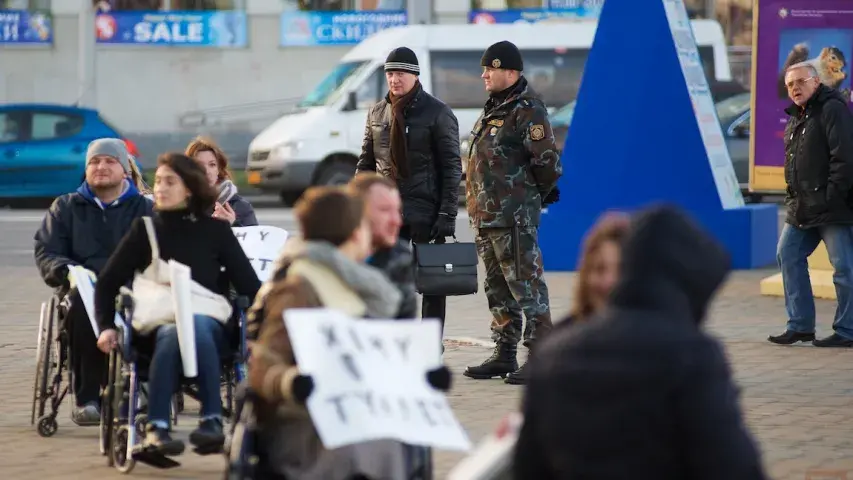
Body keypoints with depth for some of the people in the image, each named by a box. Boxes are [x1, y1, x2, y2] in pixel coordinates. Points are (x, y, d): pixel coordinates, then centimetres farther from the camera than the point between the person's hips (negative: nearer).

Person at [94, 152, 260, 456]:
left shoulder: (215, 230, 12)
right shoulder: (146, 229, 13)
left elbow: (248, 283, 9)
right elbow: (108, 282, 14)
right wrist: (106, 326, -1)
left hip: (210, 321, 0)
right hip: (158, 322, 0)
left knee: (194, 327, -38)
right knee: (174, 332, -38)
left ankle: (211, 419, -42)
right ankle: (156, 427, -43)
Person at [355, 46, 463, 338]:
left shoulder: (437, 113, -5)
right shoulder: (377, 114, 11)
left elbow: (451, 168, -7)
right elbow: (365, 163, 16)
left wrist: (447, 214, -13)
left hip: (426, 212, -4)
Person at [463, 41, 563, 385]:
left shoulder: (527, 110, -12)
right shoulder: (494, 108, 17)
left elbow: (549, 163, -17)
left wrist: (533, 196, -3)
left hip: (514, 218, -10)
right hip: (486, 216, 10)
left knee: (526, 286, -8)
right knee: (498, 289, 15)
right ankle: (504, 355, 22)